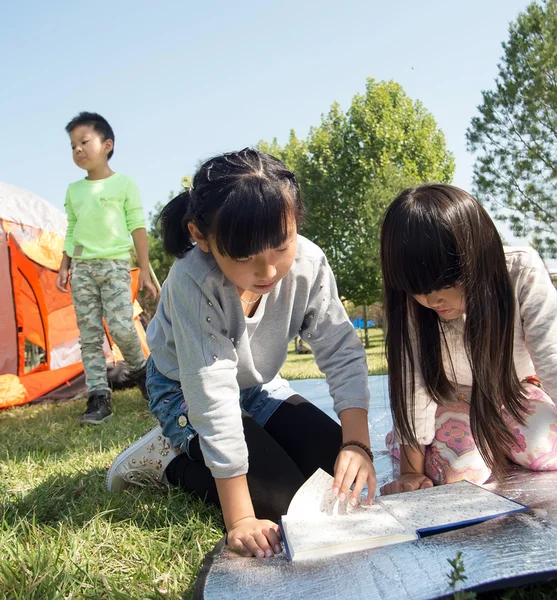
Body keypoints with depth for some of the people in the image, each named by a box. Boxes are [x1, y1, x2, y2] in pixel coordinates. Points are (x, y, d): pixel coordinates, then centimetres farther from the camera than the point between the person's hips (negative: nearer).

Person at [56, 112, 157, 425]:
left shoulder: (124, 183, 1)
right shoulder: (73, 190, 14)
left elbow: (138, 228, -1)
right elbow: (71, 232, 19)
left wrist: (145, 270, -4)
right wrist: (64, 267, 9)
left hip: (115, 264, -4)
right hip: (82, 267, 5)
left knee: (121, 326, -14)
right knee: (89, 334, 0)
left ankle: (140, 370, 16)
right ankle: (99, 397, 4)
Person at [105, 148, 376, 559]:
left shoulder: (308, 264, -26)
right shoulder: (193, 283, -37)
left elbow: (342, 353, -18)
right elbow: (212, 396, -38)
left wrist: (357, 443, -31)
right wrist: (240, 519, -37)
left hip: (257, 383, 5)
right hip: (185, 389, -5)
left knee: (338, 469, -5)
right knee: (284, 498, -17)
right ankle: (170, 460, 3)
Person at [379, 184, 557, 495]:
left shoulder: (522, 270, -29)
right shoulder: (410, 301, -26)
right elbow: (413, 387, -25)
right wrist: (411, 473, -24)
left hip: (515, 389, 1)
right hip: (451, 400, -1)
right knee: (462, 471, -25)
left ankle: (502, 449, 9)